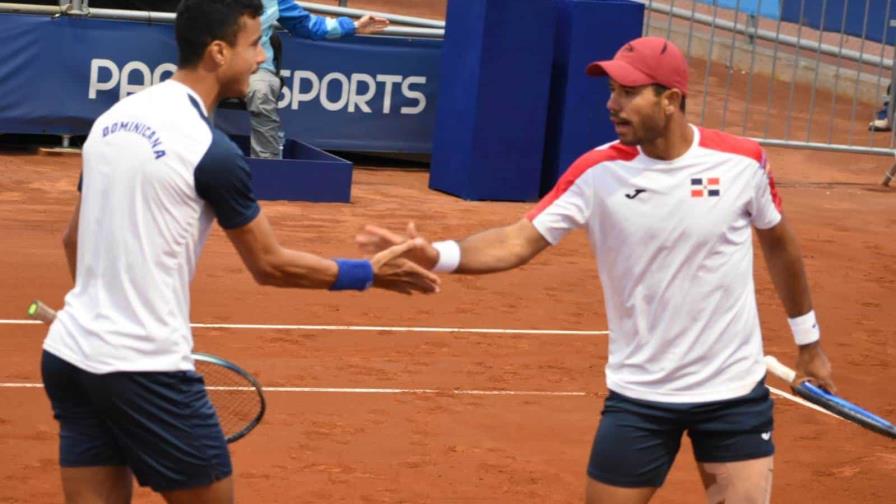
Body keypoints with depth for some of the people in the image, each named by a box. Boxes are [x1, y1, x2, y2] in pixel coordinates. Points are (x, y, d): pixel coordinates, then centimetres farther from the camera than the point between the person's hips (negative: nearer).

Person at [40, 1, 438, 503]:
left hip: (68, 352, 7)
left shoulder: (112, 119, 7)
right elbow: (270, 265, -5)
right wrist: (370, 273, 6)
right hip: (145, 367, -7)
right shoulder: (212, 151, -14)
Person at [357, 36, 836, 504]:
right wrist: (436, 254, -32)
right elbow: (518, 241, -14)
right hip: (639, 395, 0)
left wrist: (808, 342, 17)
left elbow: (779, 244, 9)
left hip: (734, 392, 0)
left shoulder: (742, 161, -8)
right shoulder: (598, 171, -10)